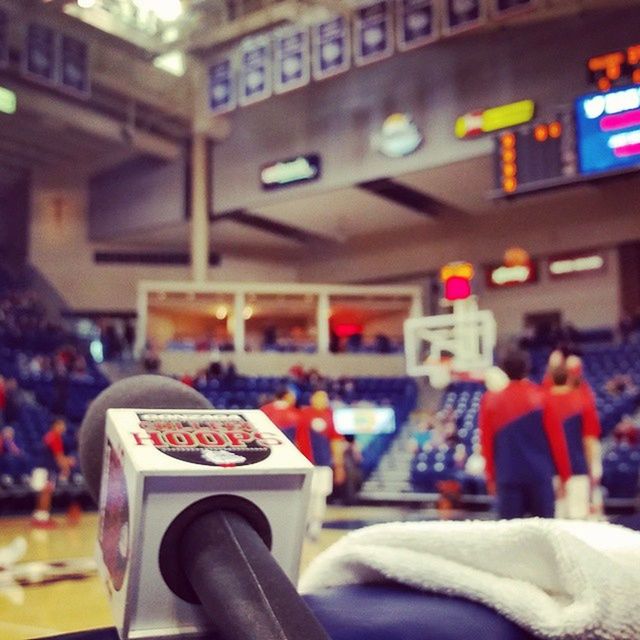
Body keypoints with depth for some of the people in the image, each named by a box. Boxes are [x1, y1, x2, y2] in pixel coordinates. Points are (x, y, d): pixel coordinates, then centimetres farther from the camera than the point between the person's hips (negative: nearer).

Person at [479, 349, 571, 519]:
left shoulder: (490, 400, 0)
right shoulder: (542, 398, -3)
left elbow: (486, 442, 4)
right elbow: (556, 439, -1)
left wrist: (491, 476, 14)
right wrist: (564, 475, 8)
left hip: (507, 476, 1)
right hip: (539, 474, -1)